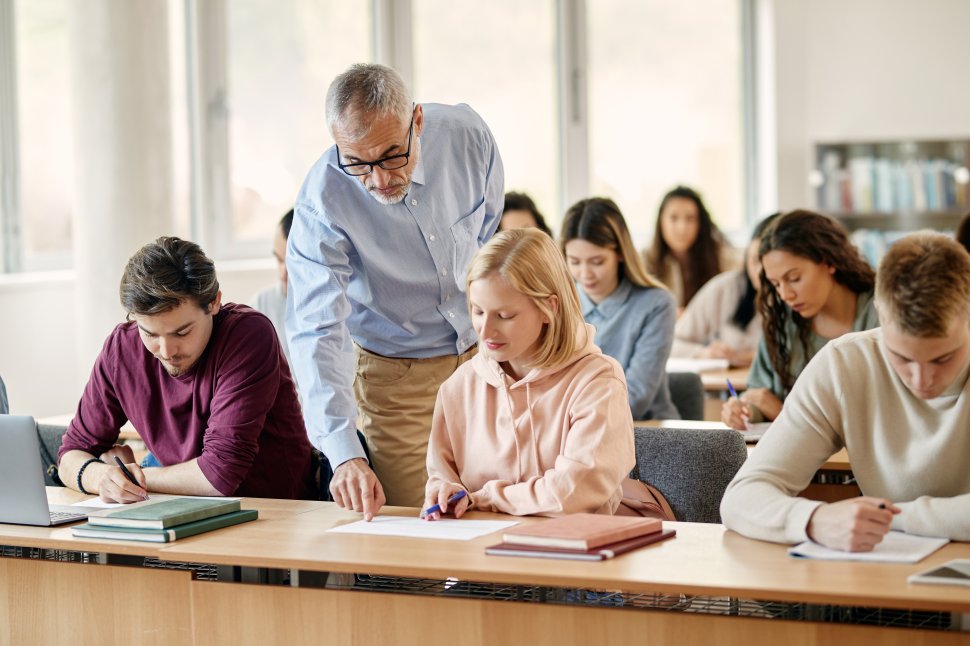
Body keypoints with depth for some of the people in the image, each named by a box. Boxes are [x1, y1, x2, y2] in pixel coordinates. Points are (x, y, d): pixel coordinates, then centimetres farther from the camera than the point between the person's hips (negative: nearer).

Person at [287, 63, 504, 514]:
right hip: (394, 374, -3)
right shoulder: (322, 200, -26)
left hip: (483, 352, 3)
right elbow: (316, 332, -31)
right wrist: (344, 454, -42)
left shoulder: (466, 135, -17)